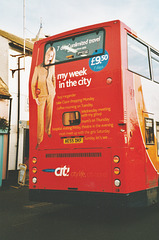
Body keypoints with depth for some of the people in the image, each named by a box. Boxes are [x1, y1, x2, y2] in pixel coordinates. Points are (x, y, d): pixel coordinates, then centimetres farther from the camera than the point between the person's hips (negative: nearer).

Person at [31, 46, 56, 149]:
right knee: (40, 116, -2)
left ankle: (48, 131, 34)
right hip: (41, 95, -3)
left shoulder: (52, 67, 2)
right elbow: (33, 83, -4)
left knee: (49, 114, 11)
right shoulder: (38, 68, -9)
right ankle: (39, 139, 6)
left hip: (50, 94, 3)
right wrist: (35, 97, -6)